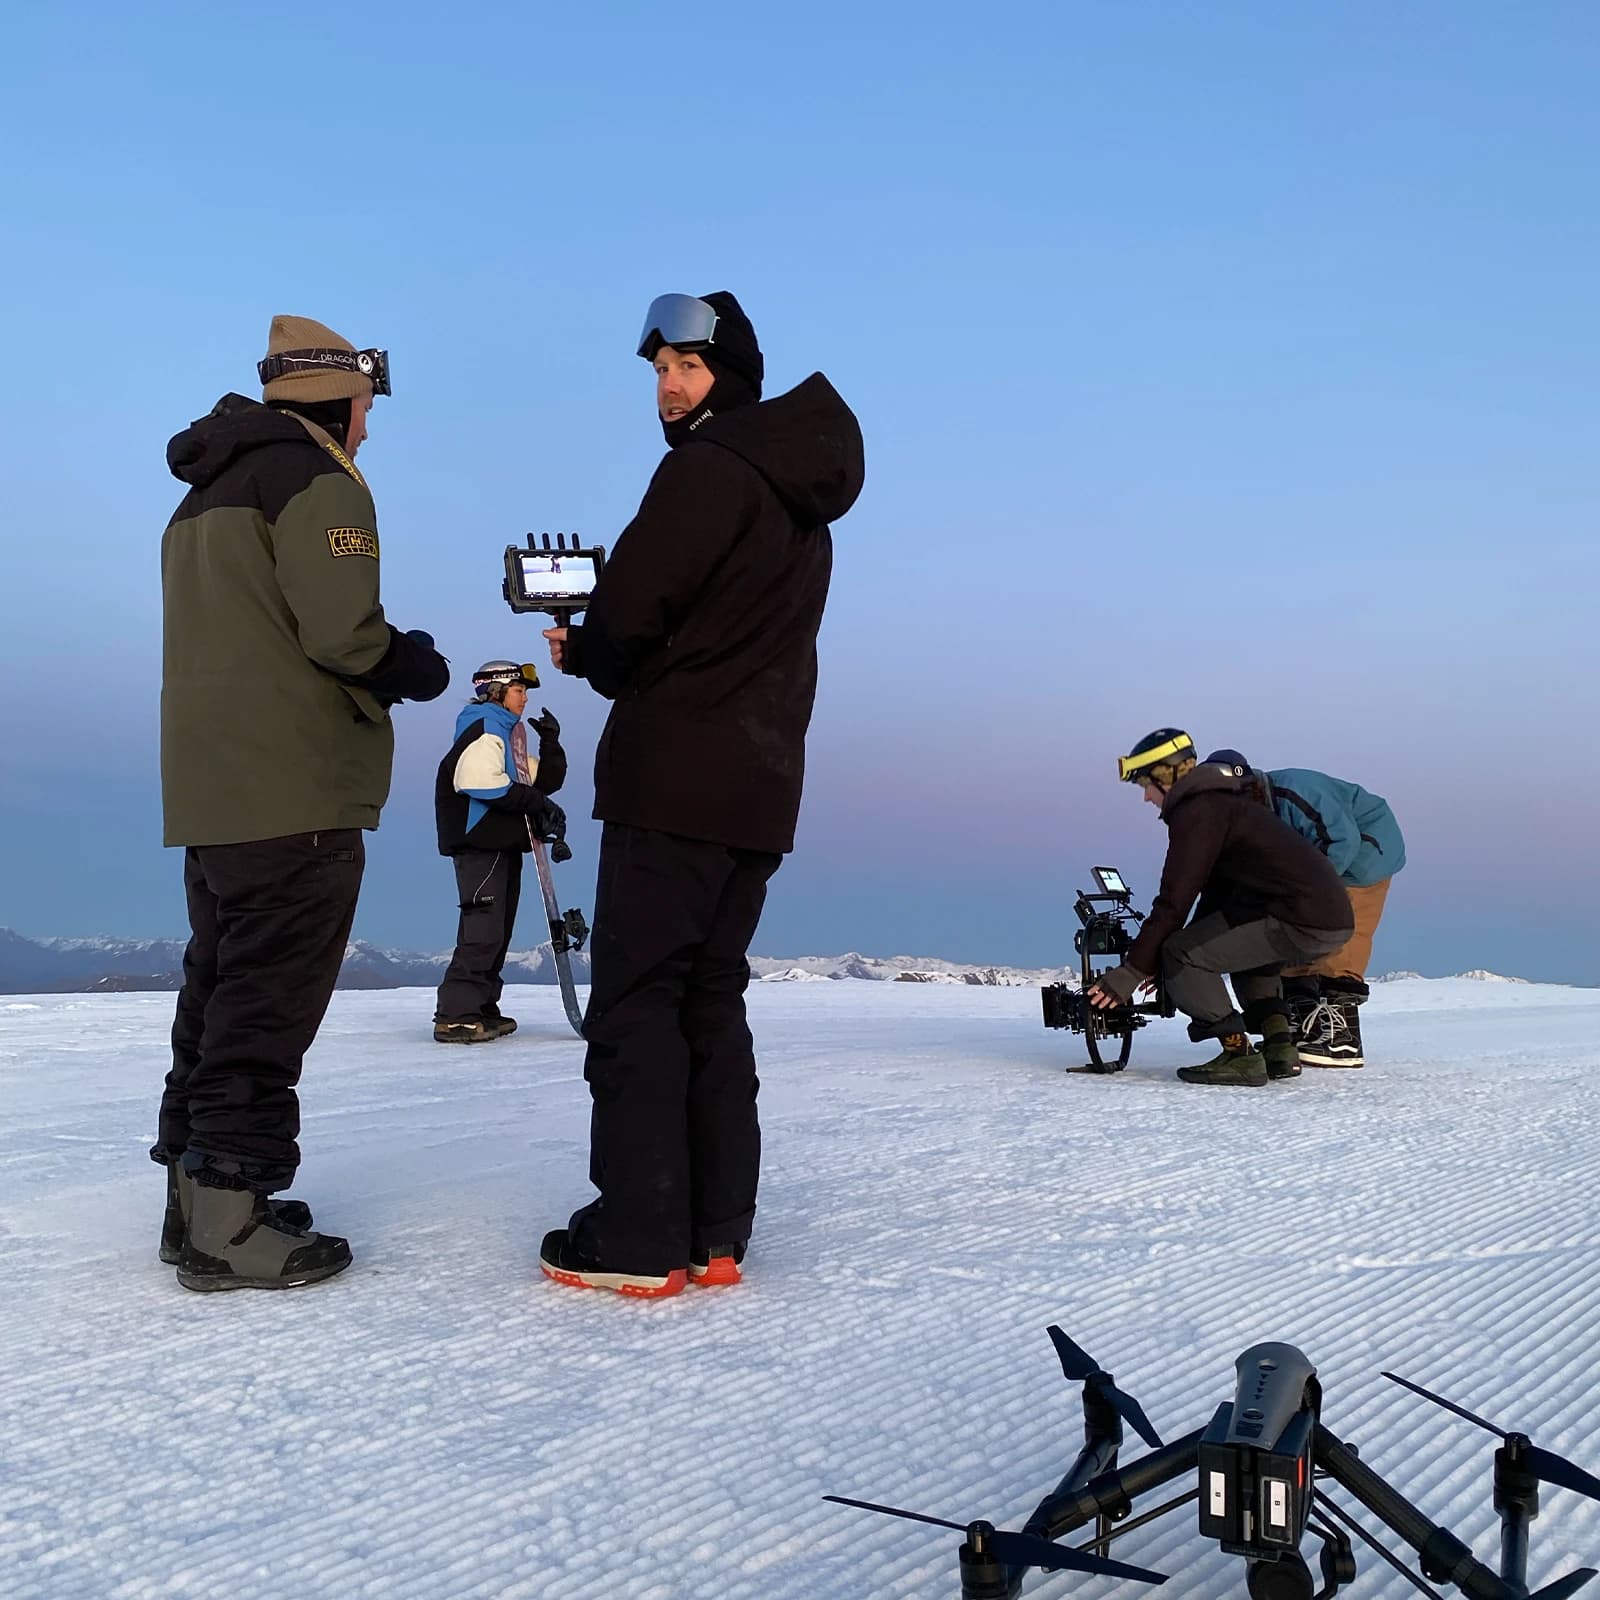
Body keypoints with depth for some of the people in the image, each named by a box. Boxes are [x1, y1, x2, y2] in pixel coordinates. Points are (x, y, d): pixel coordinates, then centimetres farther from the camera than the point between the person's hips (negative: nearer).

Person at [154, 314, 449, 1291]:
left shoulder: (206, 496, 22)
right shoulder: (317, 482, -9)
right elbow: (342, 632, -19)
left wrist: (383, 672, 17)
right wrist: (416, 669, 0)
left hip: (212, 793, 9)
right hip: (296, 794, -9)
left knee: (222, 991, 15)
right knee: (268, 1002, -7)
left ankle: (198, 1197, 21)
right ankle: (232, 1225, -4)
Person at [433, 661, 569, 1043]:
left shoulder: (512, 734, 23)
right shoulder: (483, 728, -8)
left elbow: (546, 781, 20)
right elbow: (483, 783, -22)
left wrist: (550, 742, 7)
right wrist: (538, 803, -17)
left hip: (506, 844, 10)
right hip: (479, 842, -10)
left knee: (498, 929, 11)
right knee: (483, 930, -15)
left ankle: (482, 1009, 17)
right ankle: (455, 1016, -16)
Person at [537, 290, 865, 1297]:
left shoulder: (706, 469, -9)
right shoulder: (801, 498, 20)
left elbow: (628, 611, -14)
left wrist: (581, 653, 7)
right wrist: (606, 649, 12)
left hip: (676, 779, -9)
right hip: (760, 787, 9)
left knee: (635, 998, -4)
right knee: (711, 1001, 11)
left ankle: (639, 1239, -3)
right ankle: (715, 1235, 12)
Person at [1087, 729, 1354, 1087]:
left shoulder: (1196, 812, -5)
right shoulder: (1225, 800, 26)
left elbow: (1173, 902, -10)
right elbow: (1217, 892, 29)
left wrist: (1131, 972, -5)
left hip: (1300, 921, -10)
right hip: (1335, 915, 10)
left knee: (1179, 953, -5)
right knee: (1243, 949, 35)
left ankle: (1239, 1055, -7)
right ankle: (1280, 1048, 20)